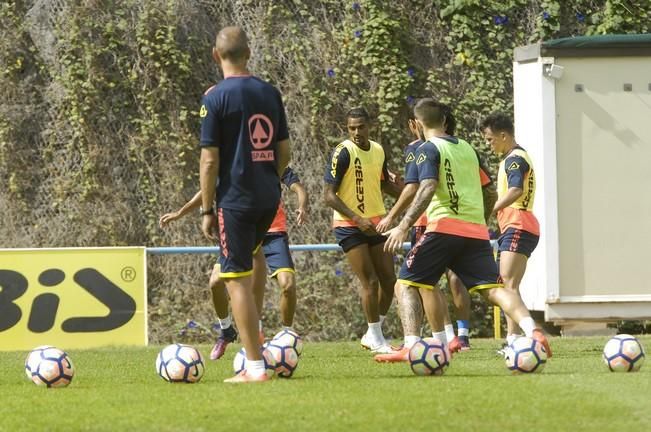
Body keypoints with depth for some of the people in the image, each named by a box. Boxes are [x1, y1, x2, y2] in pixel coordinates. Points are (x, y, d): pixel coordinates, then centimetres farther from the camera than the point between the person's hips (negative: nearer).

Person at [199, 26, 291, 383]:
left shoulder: (215, 98, -10)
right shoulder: (270, 93, 6)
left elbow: (210, 160, -11)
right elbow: (284, 151, 11)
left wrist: (207, 210, -4)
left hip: (235, 199, -6)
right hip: (269, 198, 6)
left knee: (238, 279, -2)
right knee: (253, 250, 34)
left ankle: (255, 367, -5)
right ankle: (252, 325, 29)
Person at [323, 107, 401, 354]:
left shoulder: (378, 151, 6)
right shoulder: (343, 152, -14)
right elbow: (329, 195, -16)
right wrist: (358, 219, -22)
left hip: (376, 223, 7)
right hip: (349, 226, -7)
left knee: (389, 280, 5)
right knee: (370, 281, -9)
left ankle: (373, 334, 20)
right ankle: (375, 339, 3)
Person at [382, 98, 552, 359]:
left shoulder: (429, 149, 0)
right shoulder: (468, 149, 20)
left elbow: (428, 188, -15)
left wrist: (403, 226, -20)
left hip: (444, 227, -6)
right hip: (477, 230, 6)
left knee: (407, 282, 9)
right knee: (493, 288, -3)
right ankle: (533, 332, -26)